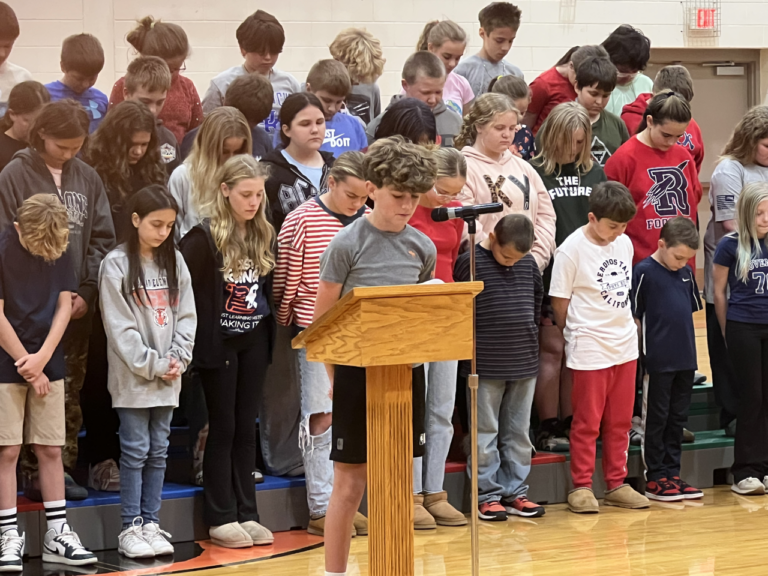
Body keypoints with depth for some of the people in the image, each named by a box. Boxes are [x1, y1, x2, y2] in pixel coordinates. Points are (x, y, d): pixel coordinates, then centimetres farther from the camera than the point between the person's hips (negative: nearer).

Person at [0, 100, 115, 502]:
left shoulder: (87, 178, 7)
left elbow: (102, 238, 7)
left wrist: (87, 290, -5)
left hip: (78, 305, 4)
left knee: (70, 394, 8)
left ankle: (63, 469, 16)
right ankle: (33, 474, 4)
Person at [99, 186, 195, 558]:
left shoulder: (174, 262, 10)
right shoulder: (116, 265, -7)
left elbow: (186, 315, 9)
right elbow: (120, 326, -11)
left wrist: (177, 358, -5)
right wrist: (152, 364, -13)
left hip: (168, 377, 5)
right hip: (133, 375, -5)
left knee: (159, 451, 8)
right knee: (135, 450, -4)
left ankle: (150, 522, 14)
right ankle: (130, 528, 1)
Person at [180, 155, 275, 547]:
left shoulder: (263, 235, 5)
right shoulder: (205, 237, -13)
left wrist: (267, 318, 5)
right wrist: (195, 322, -12)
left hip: (254, 340, 5)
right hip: (219, 341, -5)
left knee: (246, 427, 9)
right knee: (223, 427, 0)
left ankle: (246, 514, 14)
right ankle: (221, 519, 6)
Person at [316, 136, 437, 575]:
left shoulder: (423, 248, 6)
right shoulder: (348, 245, -8)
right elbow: (323, 318, -4)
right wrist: (336, 378, -6)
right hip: (358, 372, -4)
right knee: (350, 484, -1)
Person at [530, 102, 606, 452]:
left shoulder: (594, 173, 12)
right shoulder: (534, 174, -4)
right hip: (550, 276, -5)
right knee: (552, 349, -2)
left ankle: (570, 423, 16)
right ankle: (547, 428, 4)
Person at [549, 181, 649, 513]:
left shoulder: (625, 243, 7)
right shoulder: (572, 250, -12)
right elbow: (560, 302, -7)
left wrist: (624, 327, 11)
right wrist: (575, 335, 0)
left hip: (625, 345, 6)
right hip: (589, 348, -6)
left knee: (620, 421, 10)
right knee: (587, 422, -1)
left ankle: (616, 484, 18)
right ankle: (581, 487, 6)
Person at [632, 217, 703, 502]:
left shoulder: (686, 273, 9)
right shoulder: (644, 272, -10)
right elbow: (633, 316, -9)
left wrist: (688, 345, 13)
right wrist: (641, 351, -9)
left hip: (685, 360, 6)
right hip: (658, 361, -6)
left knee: (677, 417, 12)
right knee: (656, 419, 2)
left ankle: (672, 473, 19)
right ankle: (655, 478, 8)